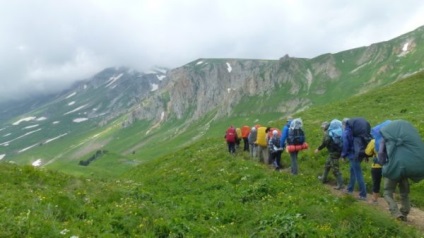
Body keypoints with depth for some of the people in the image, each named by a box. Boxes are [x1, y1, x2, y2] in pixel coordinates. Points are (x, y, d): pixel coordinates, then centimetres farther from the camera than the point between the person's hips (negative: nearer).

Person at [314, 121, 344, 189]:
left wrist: (318, 149, -4)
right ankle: (324, 178, 36)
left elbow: (325, 143, -18)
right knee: (327, 165, 23)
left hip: (333, 152, -10)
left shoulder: (327, 133, -12)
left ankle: (340, 184, -4)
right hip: (336, 150, 10)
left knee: (335, 168, -6)